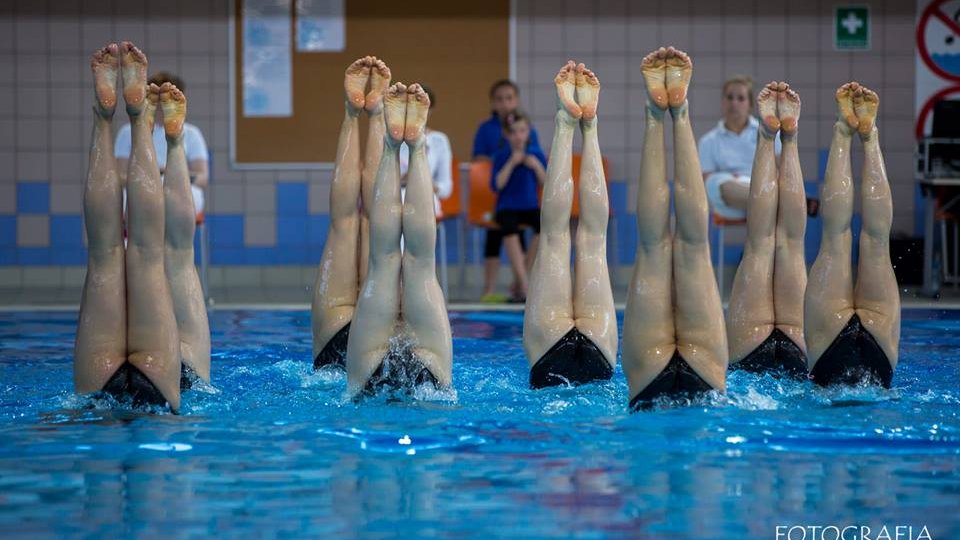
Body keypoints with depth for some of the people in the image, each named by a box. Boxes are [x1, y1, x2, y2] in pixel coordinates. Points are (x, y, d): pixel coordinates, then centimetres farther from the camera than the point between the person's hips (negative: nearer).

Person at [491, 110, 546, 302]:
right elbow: (496, 185, -10)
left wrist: (537, 166, -11)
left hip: (530, 205, 2)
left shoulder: (536, 153, 7)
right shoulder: (501, 155, 1)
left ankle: (522, 273, -18)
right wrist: (511, 163, -15)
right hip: (507, 207, -2)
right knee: (509, 227, -36)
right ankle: (523, 284, -36)